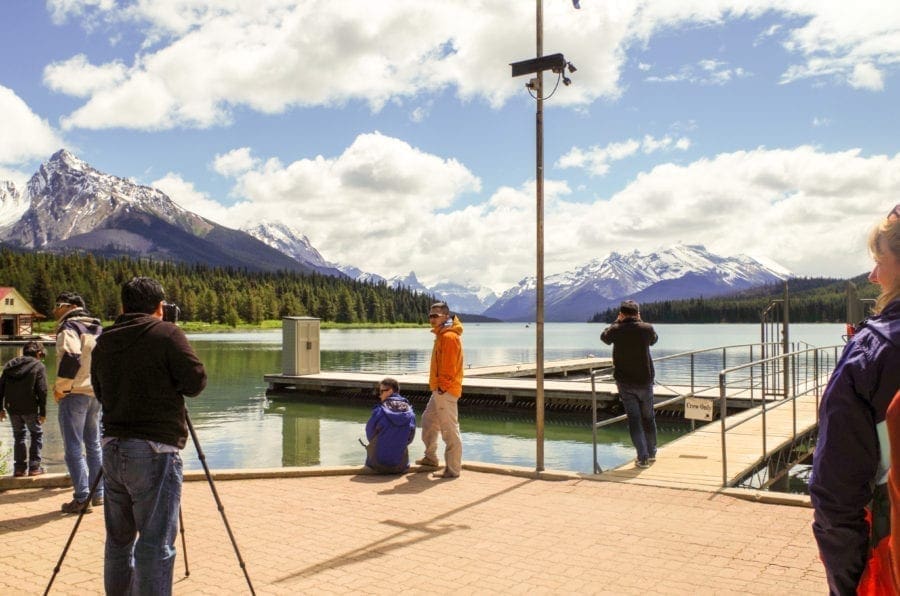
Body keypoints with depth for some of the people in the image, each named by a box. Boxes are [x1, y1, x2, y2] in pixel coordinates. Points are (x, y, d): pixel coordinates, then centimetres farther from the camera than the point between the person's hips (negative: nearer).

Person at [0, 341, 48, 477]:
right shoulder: (39, 366, -5)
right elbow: (42, 391, -10)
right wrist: (43, 412, -5)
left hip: (12, 407, 4)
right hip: (29, 408, -4)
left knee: (18, 435, 17)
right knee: (36, 434, 11)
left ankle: (19, 467, 15)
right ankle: (34, 467, 6)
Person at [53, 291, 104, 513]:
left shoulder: (69, 327, -9)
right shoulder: (97, 328, 16)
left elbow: (70, 358, -24)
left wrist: (60, 387, -14)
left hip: (75, 394, -8)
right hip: (97, 393, 8)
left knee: (74, 448, -2)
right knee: (93, 445, 16)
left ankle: (82, 498, -3)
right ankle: (98, 494, 20)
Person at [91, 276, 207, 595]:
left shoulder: (104, 341, 10)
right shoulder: (167, 334, -8)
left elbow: (100, 392, 20)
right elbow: (196, 382, -9)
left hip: (112, 448, 7)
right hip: (154, 450, -6)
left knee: (119, 539, 17)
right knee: (156, 544, -2)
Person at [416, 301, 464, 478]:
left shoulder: (449, 337, -16)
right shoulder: (442, 335, 16)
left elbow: (449, 365, -21)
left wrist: (443, 386, -21)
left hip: (445, 391, -11)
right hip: (439, 390, 11)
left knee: (450, 430, -6)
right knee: (428, 420, 22)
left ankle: (453, 469, -1)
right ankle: (430, 457, 36)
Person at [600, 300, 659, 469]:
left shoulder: (616, 330, -8)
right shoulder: (647, 328, -7)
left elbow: (604, 337, 14)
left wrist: (617, 321, 18)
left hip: (624, 383, -1)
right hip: (645, 381, 1)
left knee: (634, 419, 2)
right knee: (648, 418, 16)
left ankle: (643, 457, -2)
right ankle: (651, 453, 29)